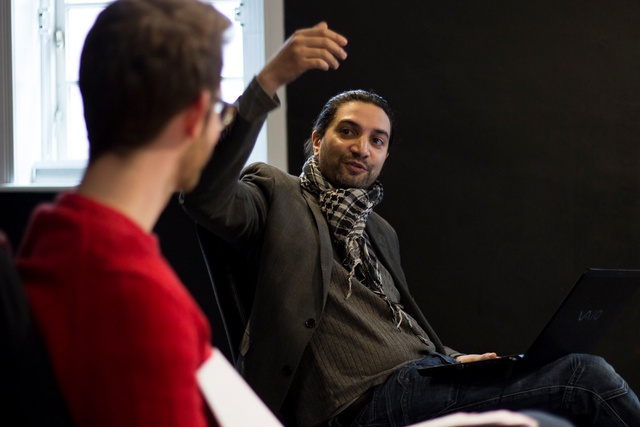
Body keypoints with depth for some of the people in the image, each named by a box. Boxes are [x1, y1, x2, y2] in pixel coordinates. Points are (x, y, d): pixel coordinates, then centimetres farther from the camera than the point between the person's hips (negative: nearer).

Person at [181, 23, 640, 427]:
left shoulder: (381, 232, 29)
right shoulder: (277, 195, 5)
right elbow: (206, 195, -17)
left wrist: (452, 359, 9)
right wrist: (270, 79, -25)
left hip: (424, 375, 8)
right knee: (585, 376, -18)